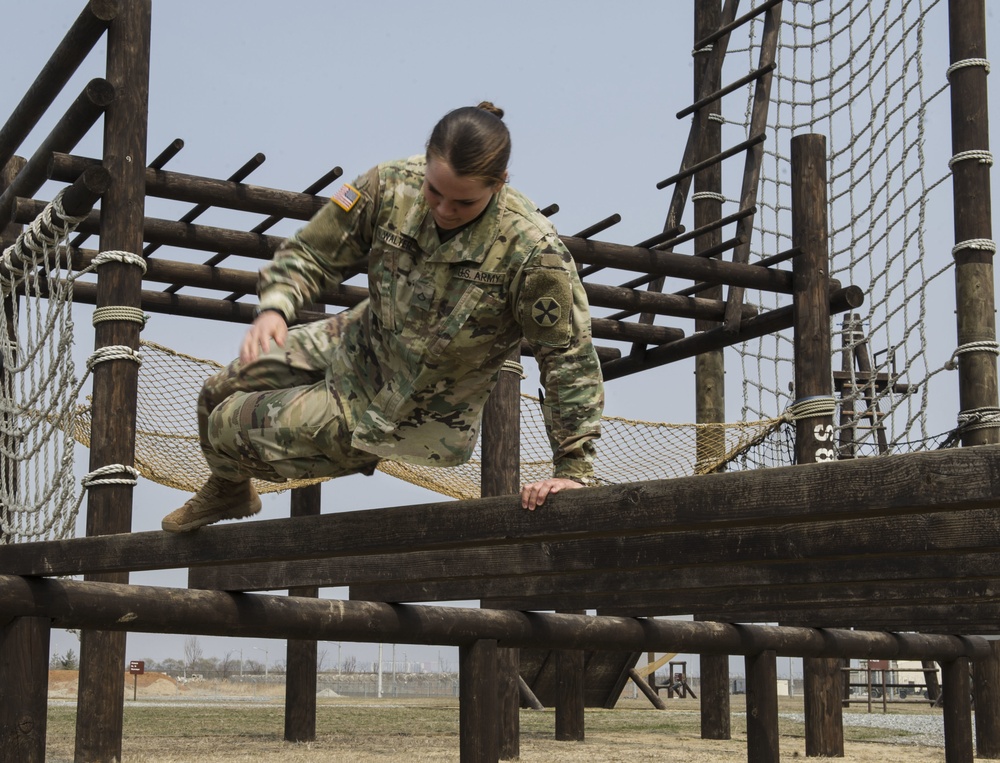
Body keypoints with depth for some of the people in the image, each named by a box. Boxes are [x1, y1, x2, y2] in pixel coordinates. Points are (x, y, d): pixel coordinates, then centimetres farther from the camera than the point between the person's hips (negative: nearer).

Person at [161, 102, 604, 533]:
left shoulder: (533, 252, -32)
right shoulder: (390, 187, -20)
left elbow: (569, 357, -23)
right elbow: (313, 252, -7)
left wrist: (574, 469, -23)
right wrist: (274, 308, -27)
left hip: (410, 414, -5)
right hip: (359, 343, 5)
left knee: (231, 428, -2)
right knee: (219, 392, 20)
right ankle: (229, 492, 56)